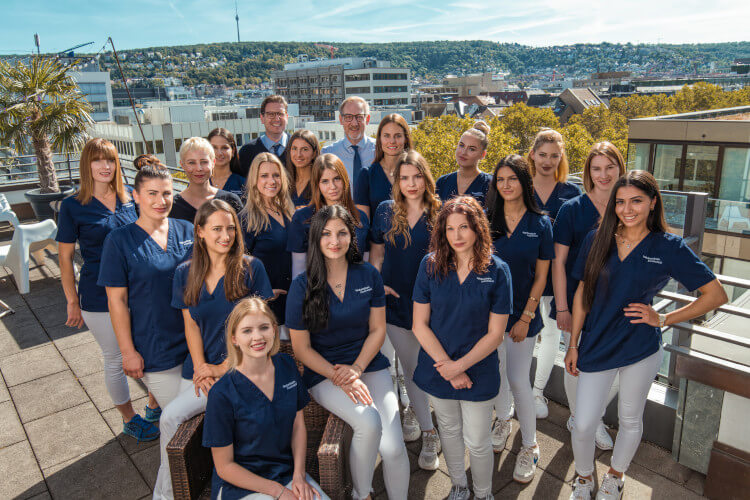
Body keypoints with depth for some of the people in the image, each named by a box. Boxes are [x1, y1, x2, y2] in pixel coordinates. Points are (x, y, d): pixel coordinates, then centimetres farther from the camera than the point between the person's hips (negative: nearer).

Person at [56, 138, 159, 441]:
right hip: (100, 298, -4)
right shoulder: (73, 206, -7)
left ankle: (155, 406, 36)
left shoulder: (129, 200, 3)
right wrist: (73, 302, -3)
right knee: (116, 360, 11)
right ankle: (129, 419, 31)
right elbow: (65, 258, -3)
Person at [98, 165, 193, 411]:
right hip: (154, 351, -4)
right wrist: (128, 351, -8)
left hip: (194, 341, 4)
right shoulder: (119, 240, -8)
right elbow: (117, 300, -7)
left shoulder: (187, 231, 1)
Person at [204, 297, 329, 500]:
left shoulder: (287, 366, -4)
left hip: (287, 471, 4)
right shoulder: (222, 394, -18)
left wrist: (299, 476, -6)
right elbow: (224, 466, -11)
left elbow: (298, 425, 6)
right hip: (241, 483, -4)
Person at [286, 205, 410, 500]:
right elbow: (301, 348, -3)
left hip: (369, 365, 2)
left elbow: (377, 330, 5)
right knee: (368, 422, -27)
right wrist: (338, 377, -14)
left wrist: (357, 368, -10)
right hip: (323, 373, -2)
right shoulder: (302, 286, -6)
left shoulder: (369, 275, 2)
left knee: (393, 446, -17)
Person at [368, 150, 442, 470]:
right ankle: (429, 434, 28)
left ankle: (414, 408, 38)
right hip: (396, 301, 1)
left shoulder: (440, 214, -4)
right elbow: (377, 253, 9)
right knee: (410, 368, 10)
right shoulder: (385, 211, 2)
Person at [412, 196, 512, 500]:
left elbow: (495, 334, -9)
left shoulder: (497, 271, -11)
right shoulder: (431, 265, -8)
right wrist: (447, 367, -13)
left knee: (477, 442, 9)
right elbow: (420, 325, -7)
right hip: (437, 369, 2)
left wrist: (460, 365, -15)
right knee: (448, 430, 21)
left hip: (479, 371, -2)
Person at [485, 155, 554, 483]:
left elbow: (540, 277, -3)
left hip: (522, 314, -2)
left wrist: (526, 317, -8)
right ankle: (503, 420, 42)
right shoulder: (485, 220, -1)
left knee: (518, 380, 1)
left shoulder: (540, 225, -4)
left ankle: (530, 445, 22)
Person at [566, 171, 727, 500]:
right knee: (583, 424, 4)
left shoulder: (669, 247, -7)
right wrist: (573, 344, 3)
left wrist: (663, 320, -10)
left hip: (640, 349, -1)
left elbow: (716, 294, -3)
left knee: (630, 419, 18)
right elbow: (582, 293, 2)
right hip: (596, 346, 1)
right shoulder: (597, 240, -2)